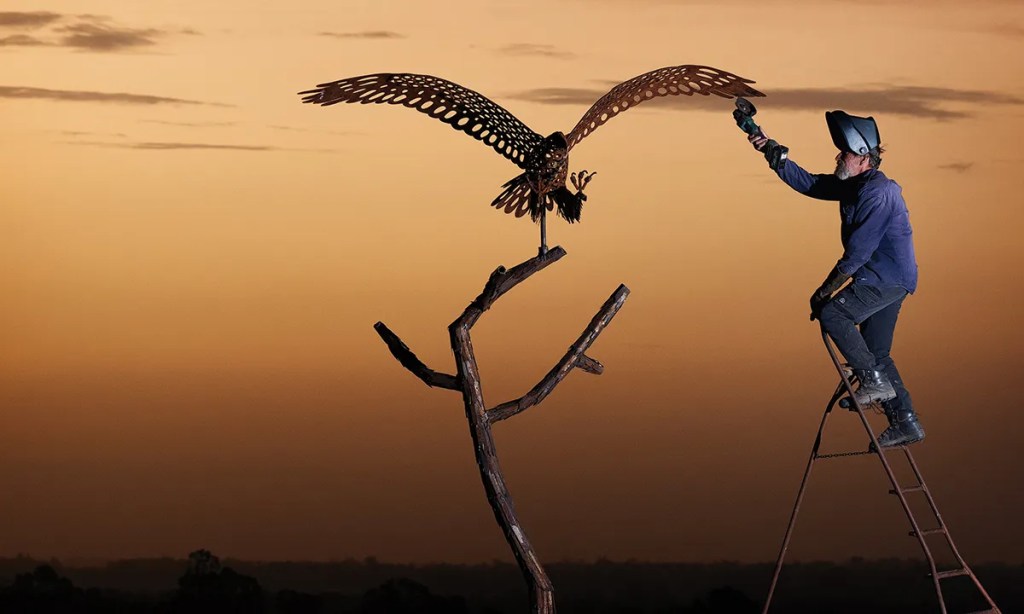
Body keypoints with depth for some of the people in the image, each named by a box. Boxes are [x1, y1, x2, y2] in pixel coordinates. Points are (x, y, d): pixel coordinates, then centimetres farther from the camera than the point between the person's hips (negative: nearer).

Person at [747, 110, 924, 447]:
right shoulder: (854, 185, 11)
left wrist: (825, 290, -16)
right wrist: (771, 152, 11)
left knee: (833, 314, -16)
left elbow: (857, 252, -22)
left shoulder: (878, 194, -19)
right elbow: (807, 183, 18)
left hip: (888, 279, -10)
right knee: (876, 352, 9)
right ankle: (906, 423, 9)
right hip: (886, 280, 10)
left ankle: (873, 381, -12)